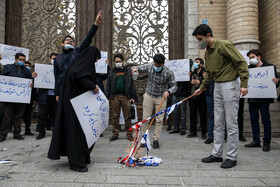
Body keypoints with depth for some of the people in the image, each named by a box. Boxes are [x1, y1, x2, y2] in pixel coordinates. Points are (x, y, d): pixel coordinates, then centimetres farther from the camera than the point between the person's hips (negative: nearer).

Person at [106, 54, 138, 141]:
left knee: (127, 116, 1)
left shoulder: (128, 71, 11)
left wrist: (133, 97, 1)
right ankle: (115, 134, 15)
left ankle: (129, 133, 10)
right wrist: (107, 97, 2)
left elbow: (132, 84, 8)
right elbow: (108, 85, 11)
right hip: (114, 97, 1)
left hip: (126, 97, -1)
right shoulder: (111, 72, 13)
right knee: (115, 116, 6)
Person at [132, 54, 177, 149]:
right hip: (149, 96, 1)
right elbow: (137, 68, -2)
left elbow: (174, 86, -7)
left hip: (161, 98, -1)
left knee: (159, 120, 0)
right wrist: (134, 68, -28)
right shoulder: (149, 67, -11)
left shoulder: (169, 72, -14)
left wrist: (168, 91, -28)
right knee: (145, 118, 2)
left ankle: (156, 140, 13)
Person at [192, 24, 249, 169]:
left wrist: (244, 84, -18)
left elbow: (241, 63, -12)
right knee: (218, 123, 10)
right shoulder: (207, 52, 14)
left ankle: (232, 157, 8)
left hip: (229, 86, -8)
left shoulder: (224, 45, -10)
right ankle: (217, 154, 18)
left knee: (231, 123, -2)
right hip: (217, 87, 8)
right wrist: (201, 88, 23)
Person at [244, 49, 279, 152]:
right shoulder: (249, 68, 13)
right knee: (253, 119, 8)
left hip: (264, 98, -4)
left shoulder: (270, 66, 2)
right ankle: (256, 141, 19)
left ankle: (267, 142, 10)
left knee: (265, 120, 0)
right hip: (252, 98, 5)